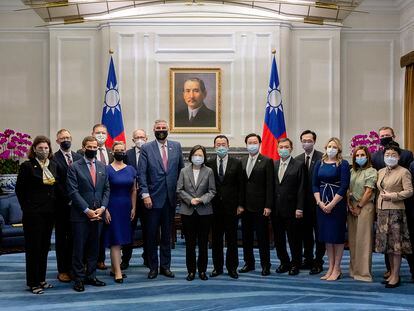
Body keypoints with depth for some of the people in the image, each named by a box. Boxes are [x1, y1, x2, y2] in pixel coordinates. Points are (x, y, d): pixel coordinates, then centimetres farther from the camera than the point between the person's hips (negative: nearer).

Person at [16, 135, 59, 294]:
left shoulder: (54, 165, 8)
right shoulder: (27, 166, -8)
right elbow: (19, 189, -5)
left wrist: (54, 206, 6)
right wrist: (26, 208, -3)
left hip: (49, 213, 5)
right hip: (33, 214, -5)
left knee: (44, 246, 13)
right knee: (33, 247, 2)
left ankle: (41, 279, 24)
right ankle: (33, 282, 12)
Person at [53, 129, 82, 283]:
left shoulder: (78, 157, 9)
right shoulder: (53, 159, -5)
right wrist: (67, 199, -13)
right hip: (62, 205, -3)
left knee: (74, 237, 8)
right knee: (61, 238, 7)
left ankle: (73, 268, 17)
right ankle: (62, 270, 13)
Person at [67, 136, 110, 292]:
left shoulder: (102, 166, 11)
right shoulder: (75, 167, -4)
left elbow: (106, 189, 10)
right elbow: (73, 192, -10)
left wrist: (102, 207, -4)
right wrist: (87, 210, -14)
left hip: (98, 214, 5)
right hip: (80, 215, -4)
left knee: (94, 248, 11)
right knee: (79, 248, 2)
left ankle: (91, 276, 22)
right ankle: (79, 279, 12)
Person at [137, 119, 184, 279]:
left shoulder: (176, 146, 7)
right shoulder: (146, 148, -2)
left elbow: (181, 169, 12)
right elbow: (141, 173, -5)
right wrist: (145, 194, -12)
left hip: (171, 198, 3)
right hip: (153, 198, -2)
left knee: (167, 234, 11)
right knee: (151, 234, 5)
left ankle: (165, 266, 21)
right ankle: (153, 267, 17)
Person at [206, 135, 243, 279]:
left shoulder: (236, 163, 1)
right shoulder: (209, 163, 3)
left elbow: (240, 185, 1)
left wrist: (240, 205, -3)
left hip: (231, 206, -1)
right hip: (214, 207, 1)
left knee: (232, 239, 5)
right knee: (216, 239, 8)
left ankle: (232, 267, 16)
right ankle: (217, 267, 19)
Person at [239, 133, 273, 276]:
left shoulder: (267, 161, -3)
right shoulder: (242, 162, 11)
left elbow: (269, 185, -8)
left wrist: (268, 206, -13)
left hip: (260, 206, -5)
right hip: (245, 206, 5)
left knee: (262, 237, 2)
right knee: (246, 236, 11)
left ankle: (265, 265, 12)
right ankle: (249, 263, 24)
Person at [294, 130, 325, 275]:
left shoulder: (322, 157, -9)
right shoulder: (298, 159, 7)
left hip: (318, 202, -5)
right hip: (303, 202, 5)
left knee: (319, 233, 4)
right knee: (306, 233, 14)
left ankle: (318, 262, 13)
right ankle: (308, 259, 27)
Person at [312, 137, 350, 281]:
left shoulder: (343, 164, -5)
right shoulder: (319, 164, 8)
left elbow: (344, 186, -12)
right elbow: (315, 184, 7)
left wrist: (331, 204, -15)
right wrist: (320, 203, -6)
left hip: (337, 203, -4)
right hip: (321, 203, 4)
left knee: (337, 234, 1)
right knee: (326, 235, 8)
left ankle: (337, 269, 10)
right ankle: (331, 268, 17)